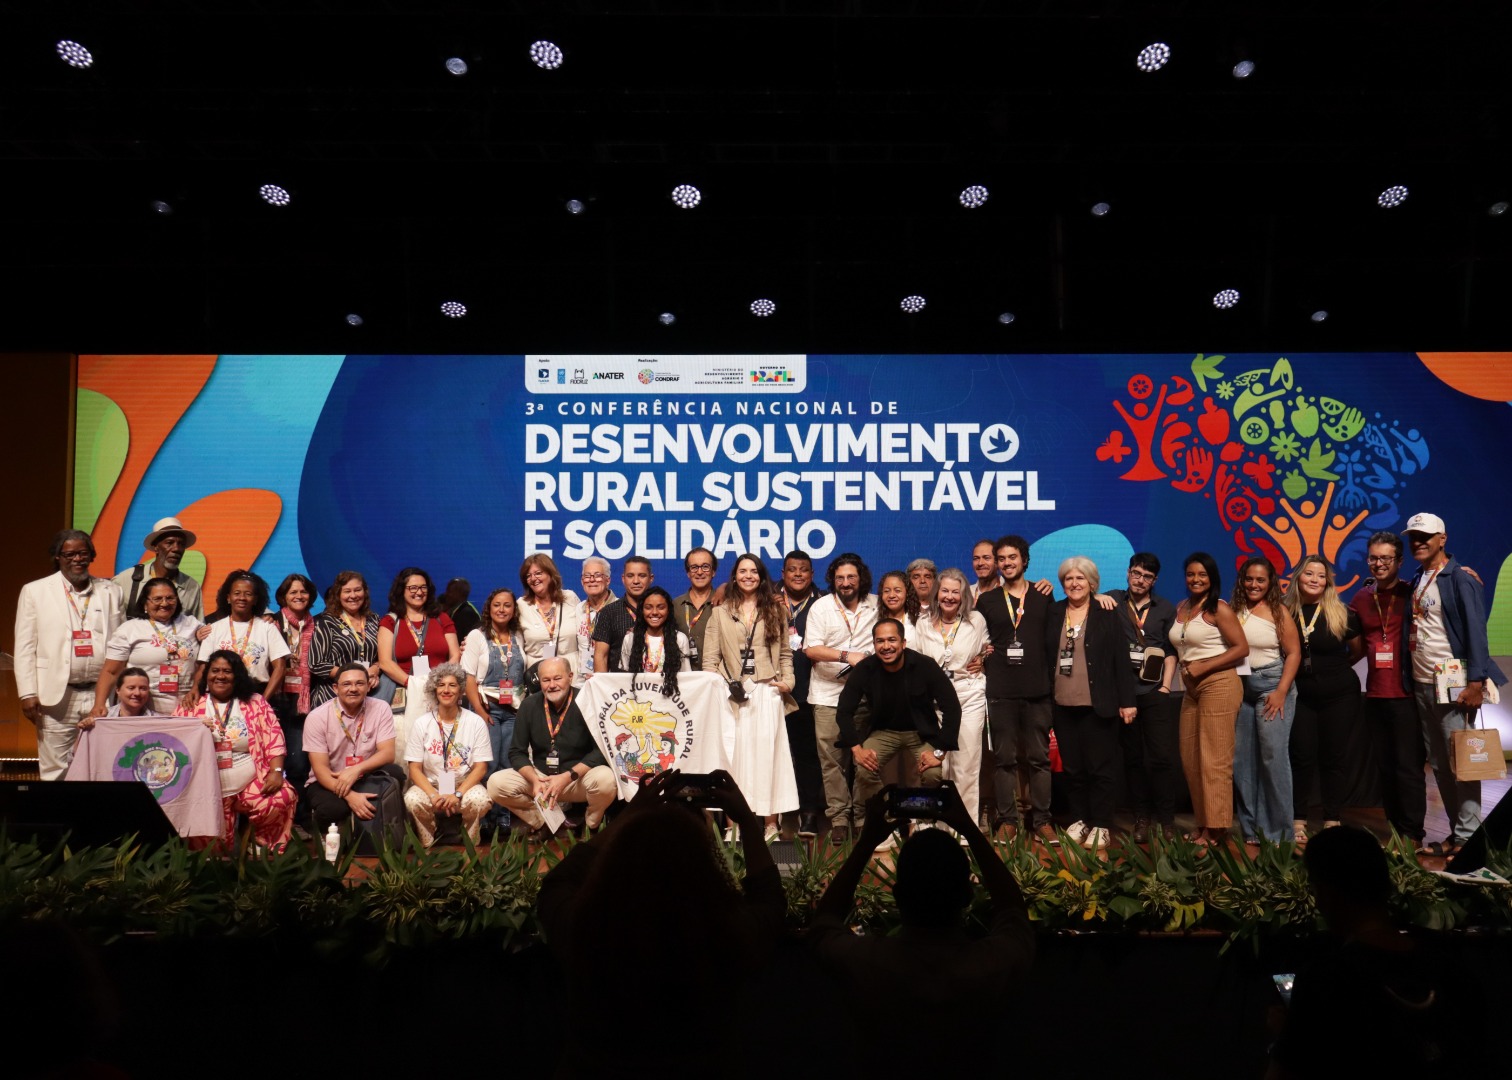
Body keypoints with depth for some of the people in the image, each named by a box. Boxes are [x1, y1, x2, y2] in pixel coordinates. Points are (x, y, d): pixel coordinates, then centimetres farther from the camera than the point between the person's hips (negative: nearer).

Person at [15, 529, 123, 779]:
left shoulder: (110, 592, 11)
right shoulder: (35, 591, 7)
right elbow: (25, 648, 5)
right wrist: (28, 693, -3)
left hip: (102, 695, 1)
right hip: (56, 696, -1)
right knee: (55, 772, 2)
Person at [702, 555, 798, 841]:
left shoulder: (775, 611, 14)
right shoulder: (721, 613, 11)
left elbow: (785, 652, 16)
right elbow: (710, 657, 6)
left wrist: (787, 680, 0)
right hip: (731, 693, 0)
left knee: (766, 753, -3)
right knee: (730, 754, -5)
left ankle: (771, 823, 3)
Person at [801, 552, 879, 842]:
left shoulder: (876, 606, 8)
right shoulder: (821, 608, 0)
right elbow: (811, 649, -8)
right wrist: (846, 655, -16)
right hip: (828, 694, -2)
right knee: (831, 759, -4)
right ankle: (839, 818, 3)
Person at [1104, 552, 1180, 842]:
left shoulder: (1166, 609, 10)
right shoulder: (1113, 600, 8)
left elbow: (1171, 651, 8)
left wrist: (1166, 686, -2)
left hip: (1155, 691, 0)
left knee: (1163, 756, -6)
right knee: (1132, 756, 6)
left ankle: (1166, 820, 3)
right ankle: (1141, 819, 13)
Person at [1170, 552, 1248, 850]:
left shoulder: (1219, 609, -7)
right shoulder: (1181, 608, 13)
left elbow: (1242, 648, -12)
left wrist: (1202, 667, -14)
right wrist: (1183, 668, 4)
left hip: (1218, 686, -7)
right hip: (1191, 690, 7)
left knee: (1214, 759, -4)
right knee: (1190, 759, 7)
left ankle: (1216, 829, 2)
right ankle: (1202, 823, 16)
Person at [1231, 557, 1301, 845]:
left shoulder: (1278, 611, -3)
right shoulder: (1235, 611, 6)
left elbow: (1294, 653, -6)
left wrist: (1282, 691, -13)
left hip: (1272, 685, -4)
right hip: (1240, 689, 4)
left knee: (1273, 755, -8)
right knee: (1242, 760, 6)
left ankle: (1278, 832, 2)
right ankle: (1251, 830, 18)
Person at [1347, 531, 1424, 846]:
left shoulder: (1413, 594, -4)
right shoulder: (1360, 600, 10)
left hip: (1406, 693, -5)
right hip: (1375, 695, 5)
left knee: (1409, 767, -2)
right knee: (1386, 767, 12)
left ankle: (1413, 834, 7)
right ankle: (1396, 830, 22)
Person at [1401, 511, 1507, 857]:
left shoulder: (1460, 579, -7)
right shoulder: (1416, 581, 14)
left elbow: (1475, 631, -14)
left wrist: (1476, 682, -21)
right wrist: (1409, 680, 9)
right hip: (1421, 685, 8)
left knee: (1461, 761, -5)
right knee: (1439, 763, 11)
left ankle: (1467, 837, 1)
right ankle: (1456, 830, 19)